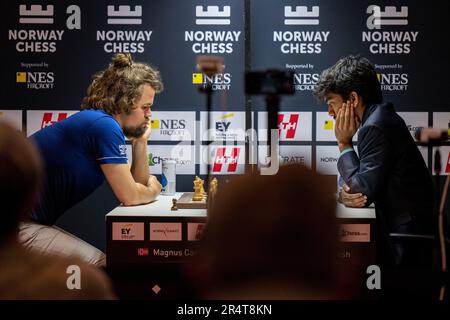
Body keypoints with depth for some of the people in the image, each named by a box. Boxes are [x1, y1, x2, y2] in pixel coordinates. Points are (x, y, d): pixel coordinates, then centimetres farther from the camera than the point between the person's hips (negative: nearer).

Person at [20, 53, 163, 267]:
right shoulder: (105, 125, -16)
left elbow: (137, 182, 18)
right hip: (16, 225, -10)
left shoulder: (96, 122, 13)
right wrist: (152, 190, 8)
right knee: (102, 268, -15)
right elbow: (130, 197, -12)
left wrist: (140, 141, 7)